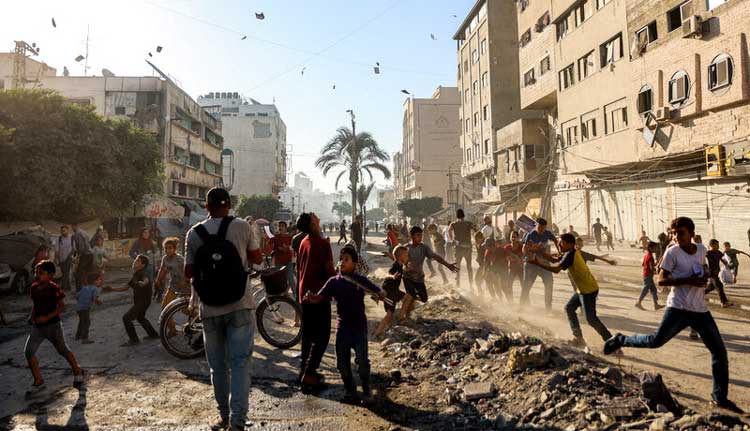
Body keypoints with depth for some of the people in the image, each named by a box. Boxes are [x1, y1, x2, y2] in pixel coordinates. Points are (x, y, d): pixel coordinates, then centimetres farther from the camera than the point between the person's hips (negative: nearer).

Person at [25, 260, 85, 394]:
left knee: (63, 350, 9)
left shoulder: (54, 289, -17)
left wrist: (47, 317, -24)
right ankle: (38, 381, 6)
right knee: (28, 351, -7)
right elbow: (34, 304, 17)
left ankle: (77, 372, 30)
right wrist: (31, 316, 3)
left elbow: (62, 306, -16)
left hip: (53, 325, -6)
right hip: (37, 326, 6)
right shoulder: (34, 287, 1)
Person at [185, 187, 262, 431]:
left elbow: (188, 273, 3)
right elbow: (257, 259, 7)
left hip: (209, 309, 2)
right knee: (240, 363, 1)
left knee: (218, 365, 14)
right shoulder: (242, 227, -5)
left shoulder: (194, 233, 0)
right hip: (239, 306, -2)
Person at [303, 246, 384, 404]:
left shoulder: (361, 280, -3)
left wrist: (380, 294, -27)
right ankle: (350, 391, 28)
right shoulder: (334, 282, 1)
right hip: (342, 327, 2)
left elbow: (380, 293, -4)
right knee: (342, 363, 8)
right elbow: (320, 297, -6)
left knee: (362, 360, -10)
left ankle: (366, 391, 12)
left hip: (359, 327, -2)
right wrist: (311, 297, -27)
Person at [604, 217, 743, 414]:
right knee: (656, 341, -15)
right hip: (678, 308, -5)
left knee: (720, 352, 6)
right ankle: (621, 340, 10)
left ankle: (719, 398, 19)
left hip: (700, 310, 6)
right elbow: (661, 280, -11)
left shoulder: (702, 250, 10)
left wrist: (703, 278, 6)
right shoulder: (672, 252, -7)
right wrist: (688, 280, -21)